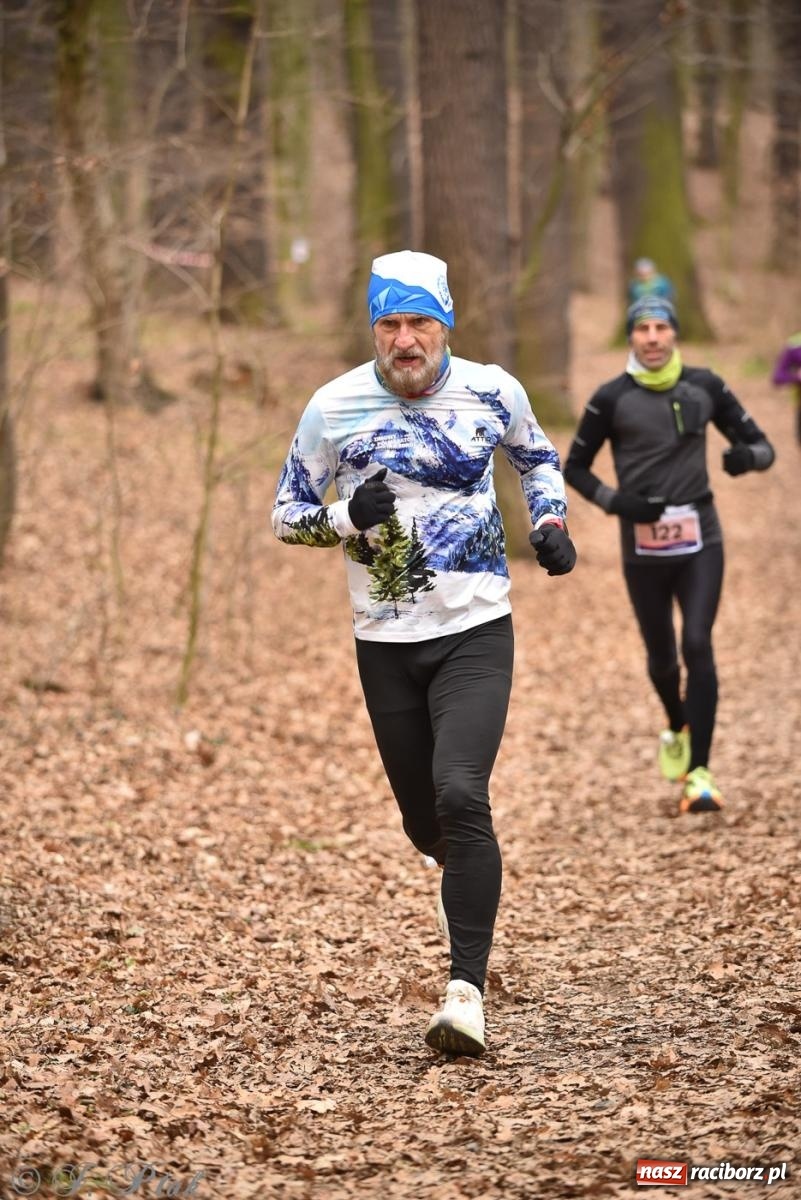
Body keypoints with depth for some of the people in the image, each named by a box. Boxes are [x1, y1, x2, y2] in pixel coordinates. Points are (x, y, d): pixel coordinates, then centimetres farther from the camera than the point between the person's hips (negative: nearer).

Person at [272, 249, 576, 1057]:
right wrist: (348, 518, -17)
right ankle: (471, 871, 46)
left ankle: (467, 989, -17)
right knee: (425, 823, 9)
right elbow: (286, 515, 4)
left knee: (461, 797, -20)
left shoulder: (491, 390, -2)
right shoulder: (335, 406, -5)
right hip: (386, 644, 2)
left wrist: (551, 523, 2)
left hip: (476, 633, -1)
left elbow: (536, 456, 20)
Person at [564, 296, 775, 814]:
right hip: (643, 545, 0)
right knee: (662, 657, 10)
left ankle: (698, 772, -14)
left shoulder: (705, 387, 1)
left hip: (700, 541, 0)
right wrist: (615, 501, -12)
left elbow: (762, 446, 7)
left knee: (698, 644, -15)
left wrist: (747, 455, -18)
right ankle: (678, 727, 44)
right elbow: (575, 468, 6)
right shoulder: (612, 398, -3)